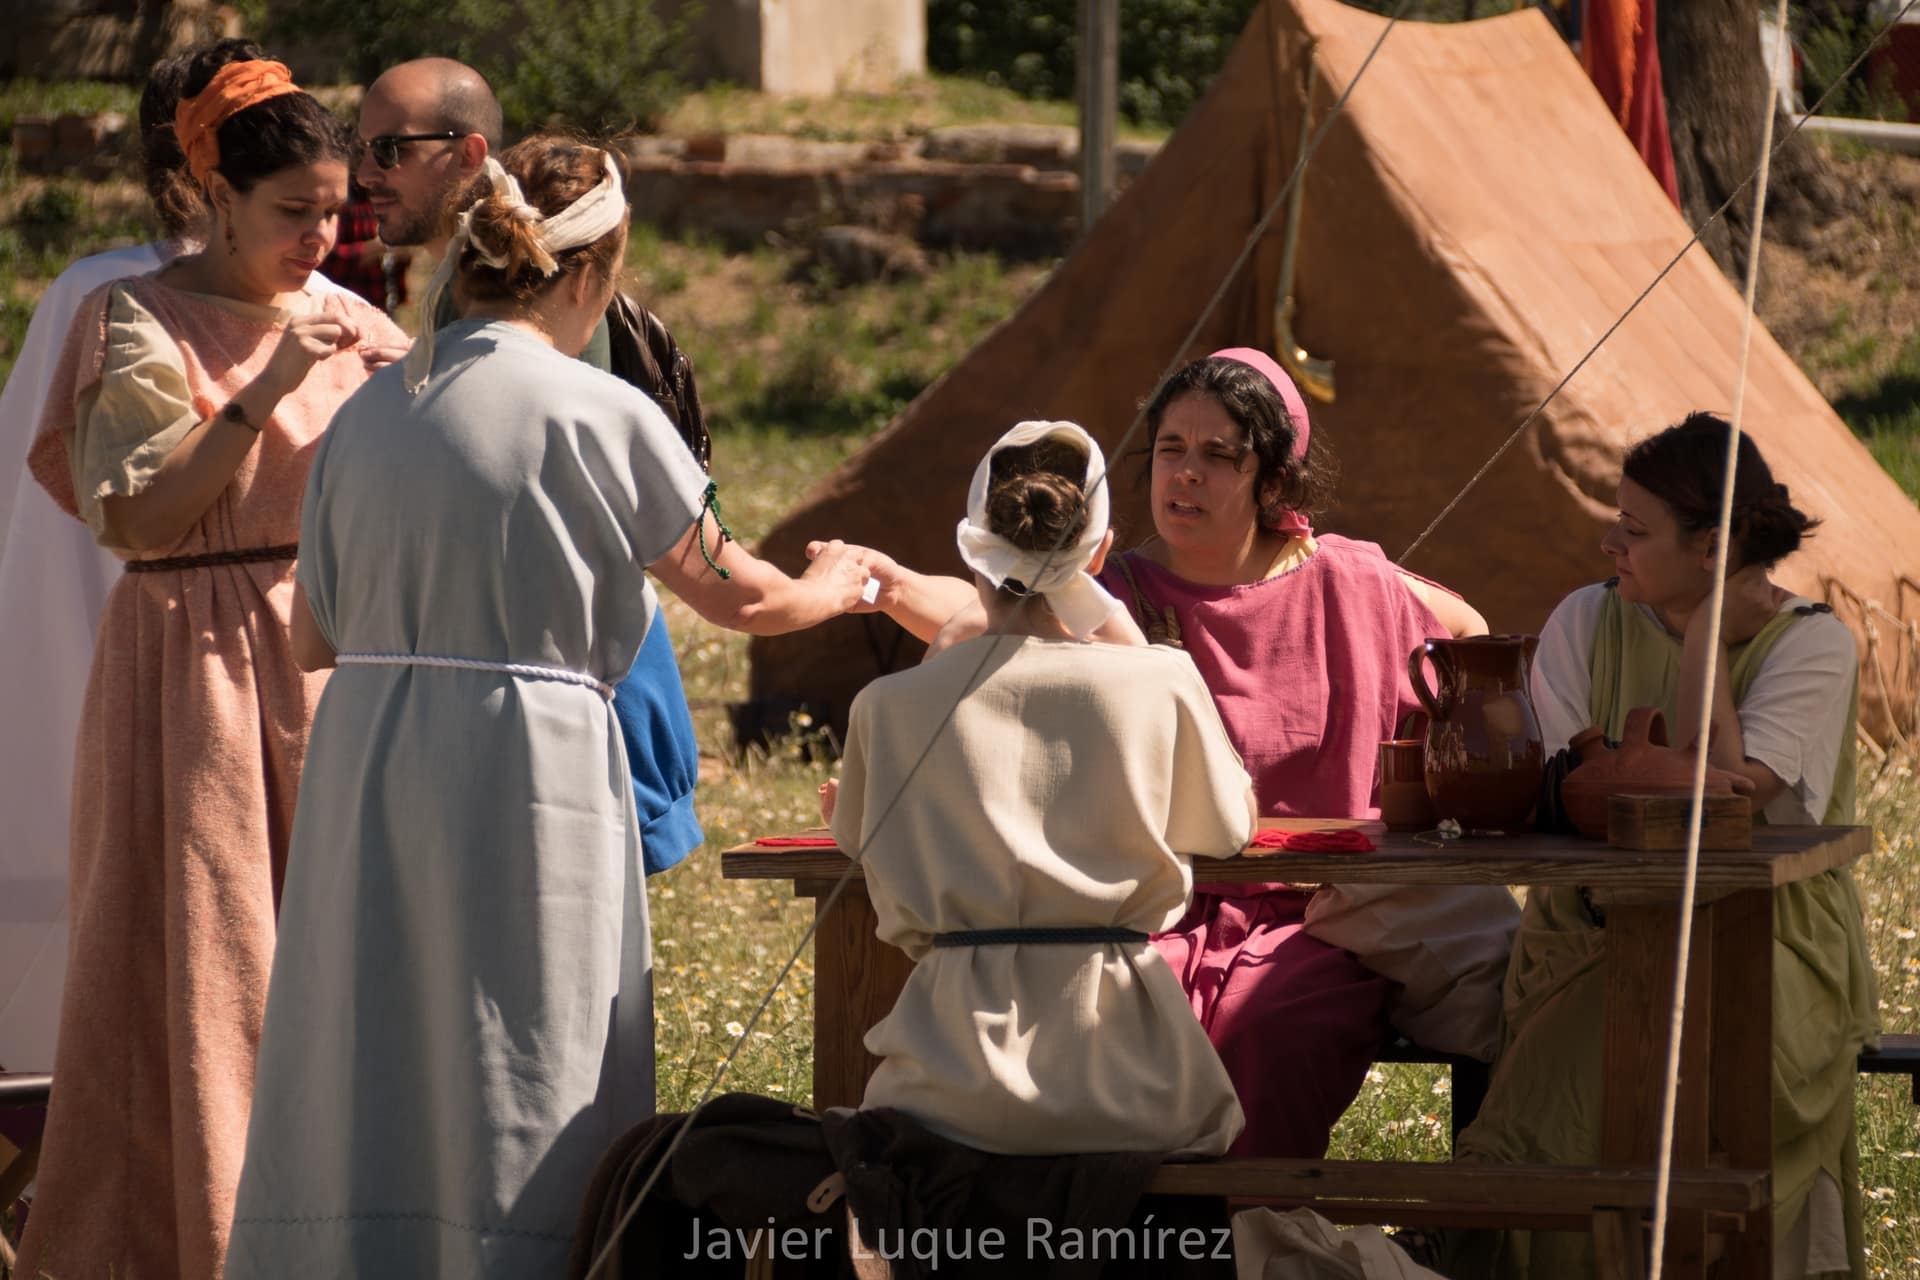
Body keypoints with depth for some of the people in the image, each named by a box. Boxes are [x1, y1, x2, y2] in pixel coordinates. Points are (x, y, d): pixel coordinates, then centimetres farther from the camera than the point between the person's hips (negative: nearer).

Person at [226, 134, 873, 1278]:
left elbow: (314, 637, 11)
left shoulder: (371, 412, 7)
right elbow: (736, 594, 2)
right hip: (530, 774, -5)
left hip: (366, 771, 5)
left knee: (364, 1085, 10)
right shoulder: (596, 414, -7)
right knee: (521, 1096, 1)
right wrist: (845, 582, 22)